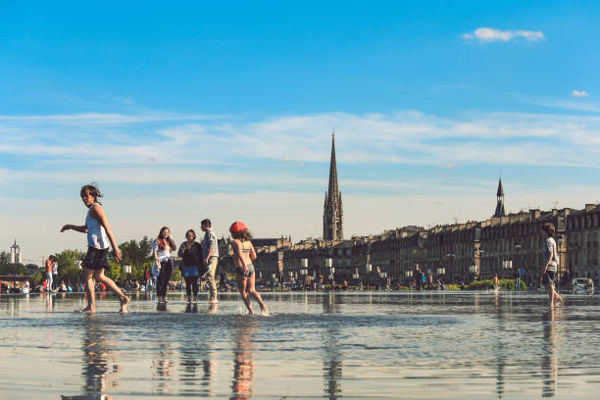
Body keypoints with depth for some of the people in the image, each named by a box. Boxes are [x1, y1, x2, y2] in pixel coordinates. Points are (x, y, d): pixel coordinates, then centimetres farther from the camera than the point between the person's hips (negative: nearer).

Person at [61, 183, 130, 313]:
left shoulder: (96, 208, -12)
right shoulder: (92, 209, 19)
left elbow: (107, 228, -19)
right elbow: (86, 229, 33)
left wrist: (115, 248, -23)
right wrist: (70, 227, 31)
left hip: (97, 247, -10)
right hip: (97, 247, 10)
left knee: (87, 276, -3)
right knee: (99, 276, 15)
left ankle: (91, 307, 0)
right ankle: (123, 298, 14)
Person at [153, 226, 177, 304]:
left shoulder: (168, 241, 21)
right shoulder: (157, 241, 2)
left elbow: (174, 248, 13)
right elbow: (155, 251, -5)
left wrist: (171, 239, 7)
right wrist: (156, 260, -17)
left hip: (168, 262, 6)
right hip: (161, 262, -6)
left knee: (166, 280, 4)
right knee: (160, 280, -5)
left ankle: (164, 297, 6)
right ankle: (159, 297, -5)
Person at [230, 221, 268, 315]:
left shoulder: (236, 241, -7)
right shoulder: (248, 242, 12)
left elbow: (240, 253, -24)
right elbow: (254, 256, 14)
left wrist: (244, 265, -36)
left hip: (241, 268, -6)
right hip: (251, 267, 6)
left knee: (243, 292, 7)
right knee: (251, 290, 7)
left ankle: (250, 310, 1)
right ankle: (262, 304, -17)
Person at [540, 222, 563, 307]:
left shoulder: (548, 240, -11)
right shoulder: (552, 240, 19)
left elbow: (550, 254, -20)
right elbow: (556, 254, 23)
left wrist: (545, 266, -24)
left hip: (549, 265, -10)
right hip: (553, 265, 10)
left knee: (549, 284, -8)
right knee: (548, 284, 15)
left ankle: (551, 303, -7)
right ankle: (557, 297, 13)